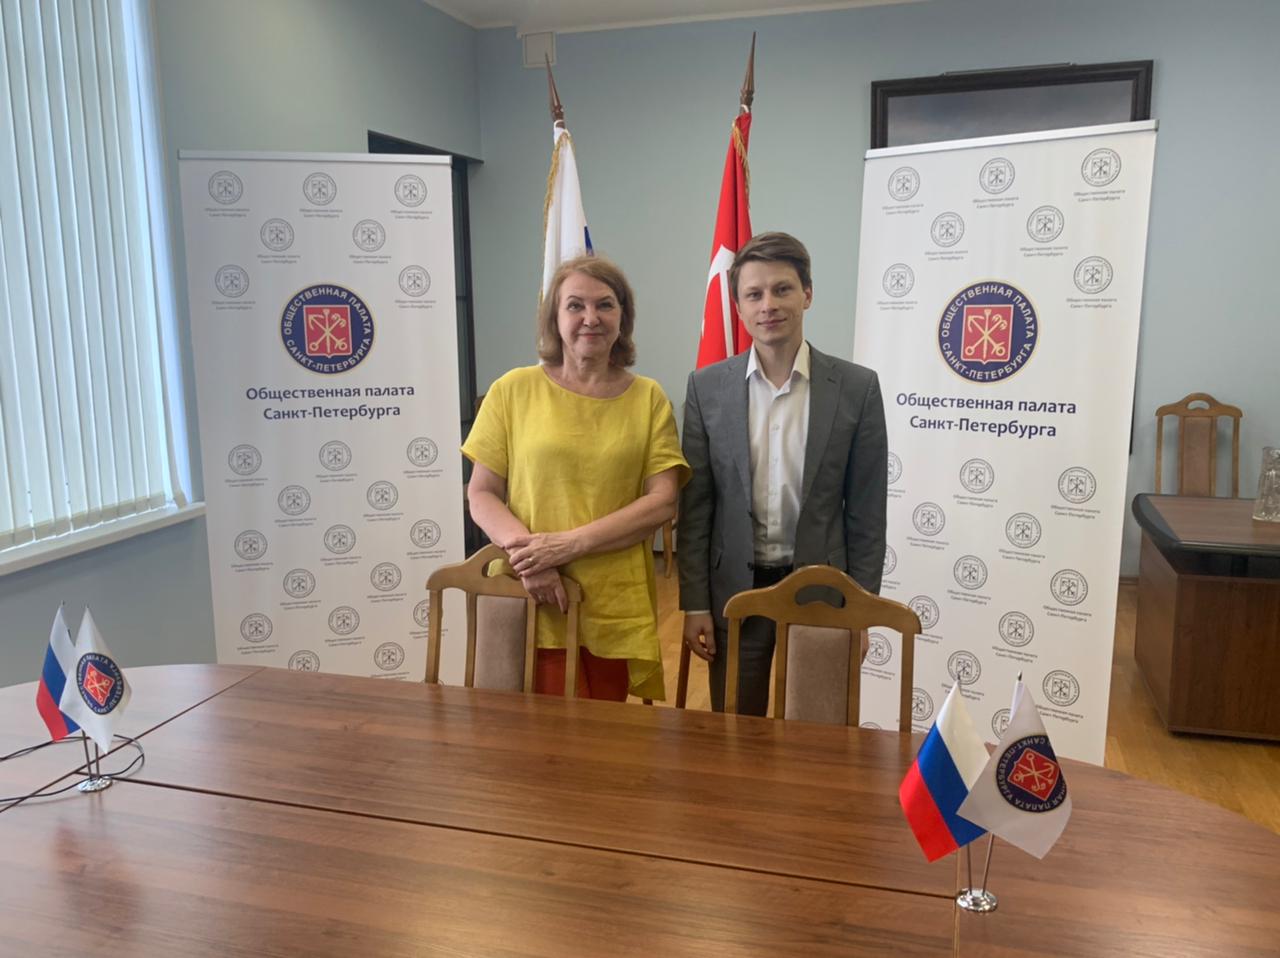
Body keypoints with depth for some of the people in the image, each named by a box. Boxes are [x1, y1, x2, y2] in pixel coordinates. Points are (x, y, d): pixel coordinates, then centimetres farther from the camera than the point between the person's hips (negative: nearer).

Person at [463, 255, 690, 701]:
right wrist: (525, 550, -16)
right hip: (533, 600, -1)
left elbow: (663, 502, -2)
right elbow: (481, 495, 3)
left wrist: (570, 543, -13)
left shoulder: (648, 398, 5)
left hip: (615, 608, 1)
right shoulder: (513, 390, 3)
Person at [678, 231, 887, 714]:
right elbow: (695, 508, 0)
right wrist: (694, 604, -2)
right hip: (735, 589, 1)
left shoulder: (857, 387, -4)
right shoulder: (707, 387, -2)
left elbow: (865, 513, -1)